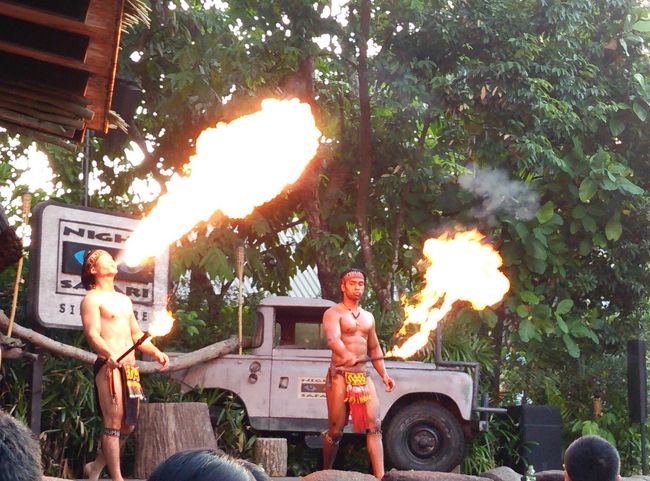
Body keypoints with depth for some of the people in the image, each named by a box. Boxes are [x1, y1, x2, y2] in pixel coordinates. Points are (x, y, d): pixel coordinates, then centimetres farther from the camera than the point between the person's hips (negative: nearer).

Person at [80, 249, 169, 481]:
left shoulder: (124, 300, 24)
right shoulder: (93, 299, -2)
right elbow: (92, 334, -15)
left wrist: (156, 352, 11)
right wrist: (110, 355, -32)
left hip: (130, 368, 8)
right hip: (108, 367, -8)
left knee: (128, 425, 8)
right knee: (113, 423, -11)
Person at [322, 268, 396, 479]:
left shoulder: (368, 317, 17)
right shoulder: (333, 314, -4)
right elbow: (332, 338, -24)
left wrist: (384, 374, 12)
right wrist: (346, 355, -45)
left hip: (363, 376, 5)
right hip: (340, 375, -5)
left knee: (374, 426, -9)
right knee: (336, 430, 0)